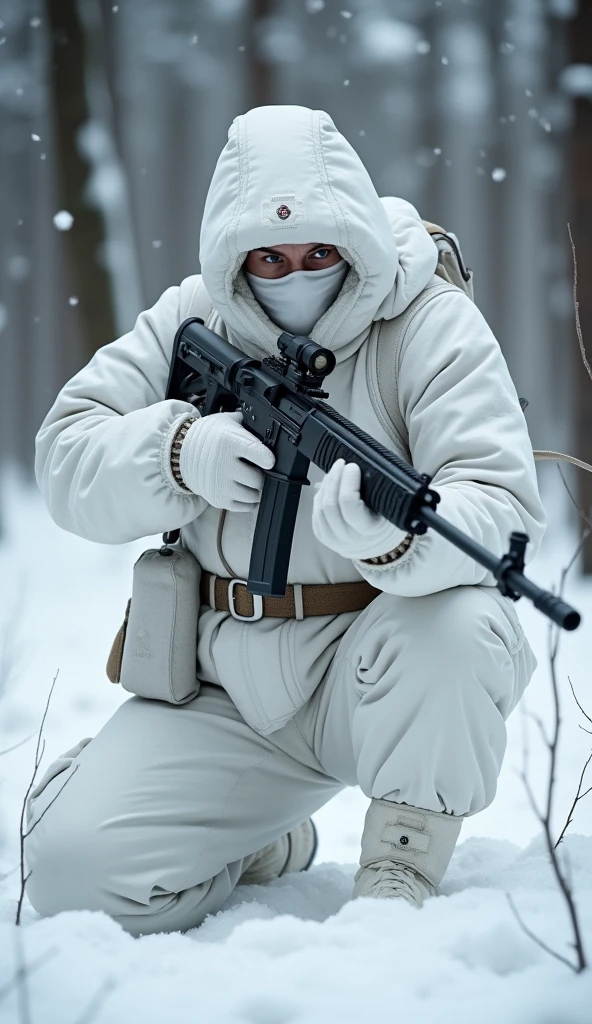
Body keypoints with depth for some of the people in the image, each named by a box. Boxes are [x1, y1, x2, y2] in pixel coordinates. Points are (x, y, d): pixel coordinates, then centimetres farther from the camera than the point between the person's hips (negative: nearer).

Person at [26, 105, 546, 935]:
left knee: (454, 624, -37)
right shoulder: (188, 322, 3)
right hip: (227, 692, 3)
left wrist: (395, 533, -44)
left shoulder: (433, 327, -9)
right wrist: (180, 451, -25)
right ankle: (266, 843, 19)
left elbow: (505, 507, -21)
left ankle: (405, 854, -9)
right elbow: (67, 459, -3)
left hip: (382, 676, -3)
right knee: (76, 868, -14)